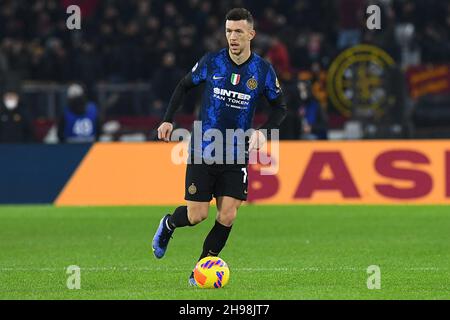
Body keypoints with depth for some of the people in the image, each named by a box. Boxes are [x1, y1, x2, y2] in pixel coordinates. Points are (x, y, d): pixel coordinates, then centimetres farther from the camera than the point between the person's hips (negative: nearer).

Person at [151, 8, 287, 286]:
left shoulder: (263, 70, -3)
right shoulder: (211, 62, -5)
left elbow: (280, 107, 8)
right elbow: (184, 86, 11)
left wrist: (264, 131, -10)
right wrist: (168, 119, 2)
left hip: (236, 156, 1)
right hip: (202, 151, -1)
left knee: (228, 216, -8)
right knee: (197, 215, -3)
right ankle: (168, 226, 31)